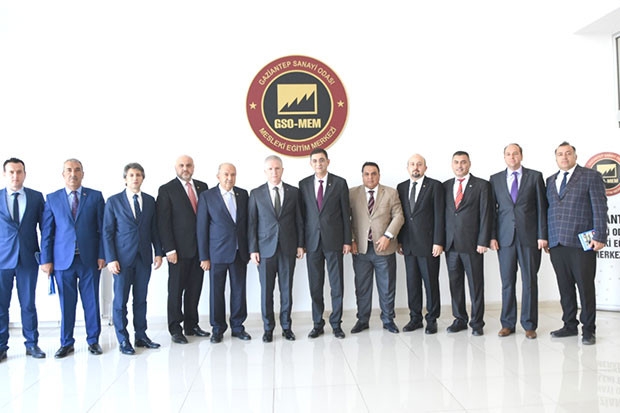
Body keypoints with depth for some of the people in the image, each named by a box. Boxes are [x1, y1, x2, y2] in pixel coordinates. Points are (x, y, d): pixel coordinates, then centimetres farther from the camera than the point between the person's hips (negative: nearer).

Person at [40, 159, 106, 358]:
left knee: (91, 301, 6)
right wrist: (46, 259, 0)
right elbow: (47, 232, 6)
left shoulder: (96, 197, 4)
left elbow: (103, 228, 3)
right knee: (66, 303, 7)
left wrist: (102, 255, -4)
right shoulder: (52, 198, 7)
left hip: (90, 259, 0)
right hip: (63, 259, 1)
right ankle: (66, 343, 21)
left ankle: (93, 340, 19)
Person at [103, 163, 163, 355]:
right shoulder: (113, 201, -1)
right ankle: (123, 340, 13)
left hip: (144, 257, 3)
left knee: (141, 299, 9)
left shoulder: (150, 200, 8)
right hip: (123, 258, -3)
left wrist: (158, 252, 5)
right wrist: (111, 259, -10)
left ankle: (141, 336, 20)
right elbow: (107, 232, -3)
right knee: (120, 300, 2)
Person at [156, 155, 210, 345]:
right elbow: (163, 222, -7)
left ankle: (191, 325, 23)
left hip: (200, 247, 4)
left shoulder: (202, 187, 10)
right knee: (176, 289, 4)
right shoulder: (166, 190, -3)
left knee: (194, 288, 11)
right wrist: (169, 249, -13)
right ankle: (175, 329, 15)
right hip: (179, 249, -4)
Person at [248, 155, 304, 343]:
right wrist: (253, 249, -3)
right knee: (266, 290, 4)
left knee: (286, 288, 7)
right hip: (265, 248, -1)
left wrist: (300, 244, 2)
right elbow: (251, 223, 2)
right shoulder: (256, 193, 3)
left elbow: (298, 220, 8)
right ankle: (268, 327, 17)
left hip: (288, 248, 1)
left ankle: (286, 326, 20)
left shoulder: (293, 192, 6)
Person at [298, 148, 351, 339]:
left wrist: (347, 240, -2)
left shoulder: (340, 183, 2)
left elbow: (345, 213, 1)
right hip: (312, 241, 2)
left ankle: (336, 323, 16)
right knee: (315, 285, 8)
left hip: (334, 241, -1)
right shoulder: (304, 184, 7)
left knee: (336, 284, 4)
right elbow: (302, 214, 7)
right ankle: (318, 324, 19)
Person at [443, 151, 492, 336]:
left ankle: (477, 322, 13)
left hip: (472, 243, -3)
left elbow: (485, 214, -3)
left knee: (476, 284, 3)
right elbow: (442, 214, 12)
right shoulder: (445, 186, 12)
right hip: (450, 243, 4)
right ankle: (460, 319, 20)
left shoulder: (481, 185, 2)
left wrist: (483, 241, -10)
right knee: (455, 283, 9)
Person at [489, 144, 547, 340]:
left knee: (530, 281, 3)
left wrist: (542, 235, -4)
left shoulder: (535, 176, 6)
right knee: (507, 282, 5)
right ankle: (508, 323, 14)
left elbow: (542, 207, 3)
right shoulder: (495, 179, 9)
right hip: (505, 237, 1)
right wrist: (492, 236, -1)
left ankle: (529, 325, 13)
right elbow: (492, 209, 7)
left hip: (529, 237, -1)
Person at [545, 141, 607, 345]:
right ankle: (570, 325, 21)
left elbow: (600, 208, -4)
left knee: (585, 287, 2)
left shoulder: (591, 176, 3)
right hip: (556, 243, 4)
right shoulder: (550, 181, 16)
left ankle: (588, 330, 13)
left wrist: (599, 236, -11)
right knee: (565, 288, 9)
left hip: (581, 243, -4)